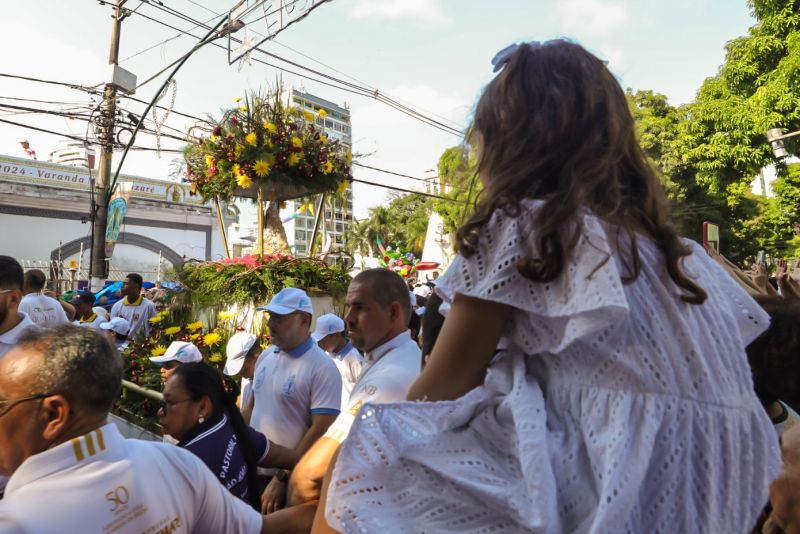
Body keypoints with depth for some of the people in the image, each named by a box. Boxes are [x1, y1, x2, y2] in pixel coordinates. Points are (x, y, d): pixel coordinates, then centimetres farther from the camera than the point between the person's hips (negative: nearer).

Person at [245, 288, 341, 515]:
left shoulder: (322, 368, -18)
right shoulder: (266, 357, 3)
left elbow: (321, 430, -20)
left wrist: (283, 479, -18)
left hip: (291, 479, -6)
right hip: (252, 470, 6)